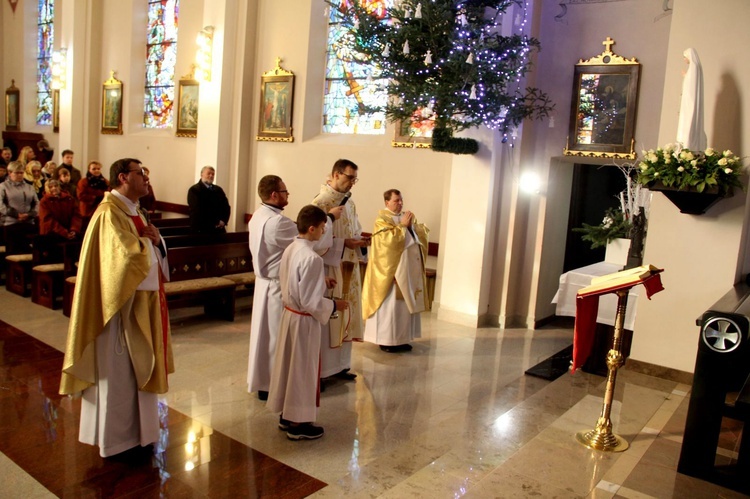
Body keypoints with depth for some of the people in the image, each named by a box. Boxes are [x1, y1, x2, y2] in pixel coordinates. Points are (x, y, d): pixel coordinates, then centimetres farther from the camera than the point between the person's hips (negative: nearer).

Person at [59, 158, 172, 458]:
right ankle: (116, 439, 17)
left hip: (140, 304, 10)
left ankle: (132, 431, 30)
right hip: (122, 306, -10)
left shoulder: (132, 211, 13)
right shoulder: (110, 212, -17)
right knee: (118, 372, 3)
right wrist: (147, 240, -9)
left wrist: (155, 240, -6)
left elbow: (153, 253, 15)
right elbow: (129, 254, -29)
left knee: (136, 368, 17)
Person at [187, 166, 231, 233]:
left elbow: (226, 206, 15)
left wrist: (224, 220, -1)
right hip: (202, 228, -5)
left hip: (218, 228, 5)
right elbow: (195, 210, -10)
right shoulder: (194, 190, -1)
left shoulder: (218, 190, 18)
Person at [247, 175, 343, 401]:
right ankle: (269, 385, 16)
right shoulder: (277, 222, -26)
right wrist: (330, 218, -10)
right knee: (275, 334, 4)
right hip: (278, 286, -10)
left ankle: (262, 379, 33)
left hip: (266, 282, 10)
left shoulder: (259, 216, 5)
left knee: (266, 332, 19)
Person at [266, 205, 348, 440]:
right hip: (304, 320, -9)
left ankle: (286, 414, 35)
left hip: (288, 313, 9)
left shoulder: (289, 250, 1)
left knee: (288, 365, 19)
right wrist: (334, 305, -9)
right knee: (303, 370, 6)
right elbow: (311, 302, -24)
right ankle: (297, 423, 20)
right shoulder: (312, 258, -25)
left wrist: (321, 282, 15)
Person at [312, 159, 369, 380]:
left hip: (347, 269, 8)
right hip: (328, 268, -8)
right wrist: (345, 243, -20)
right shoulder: (321, 202, -14)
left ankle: (340, 364, 24)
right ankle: (318, 370, 10)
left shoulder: (350, 204, 11)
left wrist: (360, 240, -3)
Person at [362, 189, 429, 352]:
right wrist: (402, 225, -14)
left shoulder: (407, 216, 14)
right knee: (390, 303, -5)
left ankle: (401, 338, 17)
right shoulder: (382, 219, -7)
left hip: (410, 268, 7)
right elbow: (389, 239, -20)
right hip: (392, 268, -7)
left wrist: (412, 225, -7)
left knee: (407, 302, 9)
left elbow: (421, 235, 10)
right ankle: (386, 340, 3)